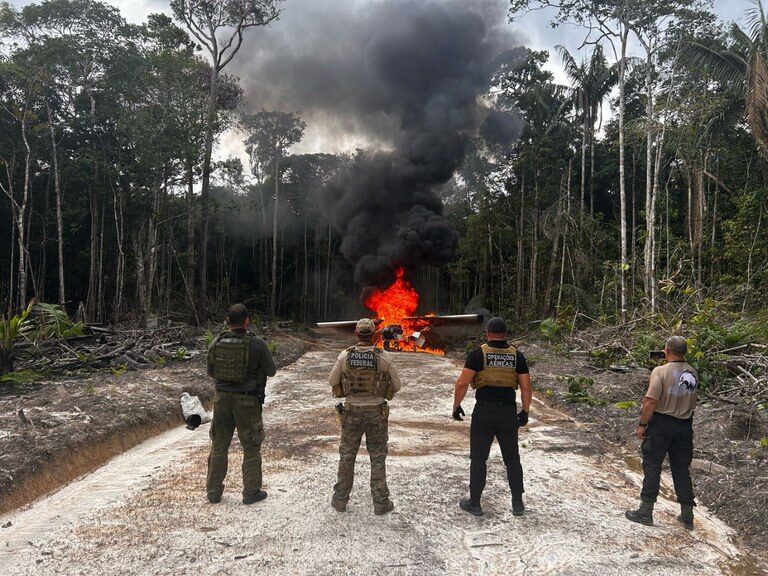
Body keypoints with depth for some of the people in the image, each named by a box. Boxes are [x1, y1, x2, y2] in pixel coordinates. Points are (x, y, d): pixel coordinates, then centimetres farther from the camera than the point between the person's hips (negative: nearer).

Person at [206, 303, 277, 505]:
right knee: (251, 447, 10)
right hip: (247, 402, -3)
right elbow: (271, 371, -5)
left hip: (222, 398, 4)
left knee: (219, 445, 16)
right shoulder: (257, 343, -14)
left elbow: (210, 372, 7)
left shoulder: (217, 342, -3)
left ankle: (214, 491, 26)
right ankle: (251, 492, 19)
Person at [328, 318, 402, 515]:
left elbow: (332, 381, 1)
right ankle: (380, 502, 16)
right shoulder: (384, 357, -13)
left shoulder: (345, 356, -10)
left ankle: (340, 499, 24)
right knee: (377, 457, 11)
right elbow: (396, 384, -4)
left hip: (352, 411, 1)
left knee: (347, 456, 14)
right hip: (376, 412, -1)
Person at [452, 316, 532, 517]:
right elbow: (526, 387, 2)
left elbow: (462, 383, -11)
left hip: (484, 413, -3)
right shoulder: (517, 355, 2)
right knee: (512, 458, 16)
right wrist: (525, 412, 12)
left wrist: (456, 406, 2)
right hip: (509, 414, 3)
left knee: (478, 458, 8)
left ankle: (474, 503, 16)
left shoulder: (478, 354, -7)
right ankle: (518, 504, 21)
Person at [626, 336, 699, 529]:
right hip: (685, 425, 5)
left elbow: (650, 401, -18)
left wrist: (642, 424, -11)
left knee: (652, 466, 4)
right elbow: (692, 401, 9)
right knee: (682, 469, 14)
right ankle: (687, 515, 22)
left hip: (662, 423, -5)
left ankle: (646, 510, 8)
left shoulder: (661, 371, -16)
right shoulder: (692, 373, 2)